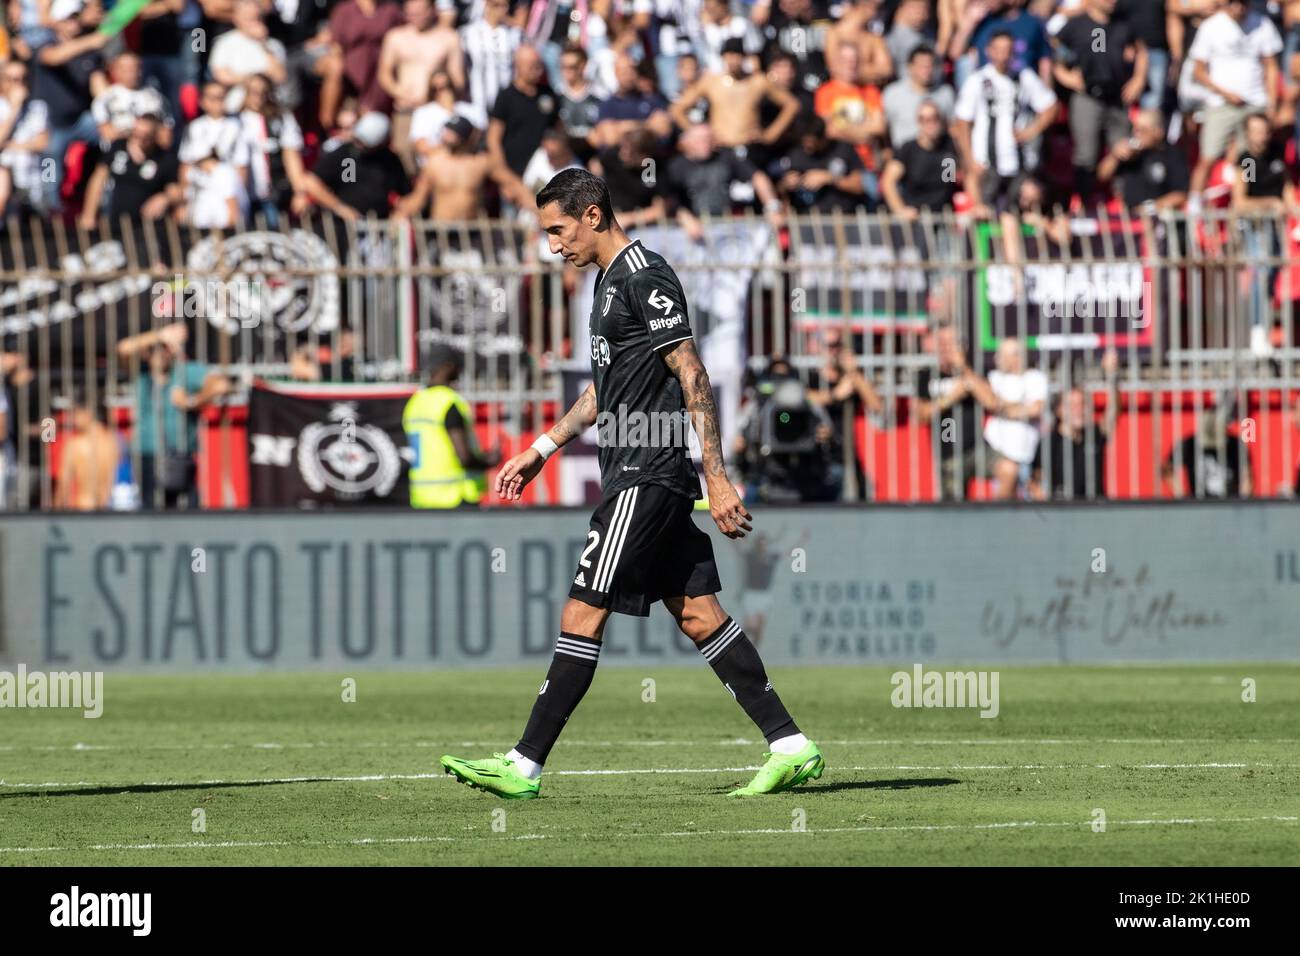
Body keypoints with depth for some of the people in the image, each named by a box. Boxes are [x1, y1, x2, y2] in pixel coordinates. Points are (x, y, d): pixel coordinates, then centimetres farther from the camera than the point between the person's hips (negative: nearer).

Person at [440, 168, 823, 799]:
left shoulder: (646, 279, -14)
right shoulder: (611, 279, 17)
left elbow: (694, 381, -17)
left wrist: (718, 480, -20)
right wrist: (542, 450, 28)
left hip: (647, 477, -10)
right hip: (640, 475, 10)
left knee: (583, 612, -8)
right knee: (696, 612, 8)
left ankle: (524, 766, -6)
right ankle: (790, 747, 8)